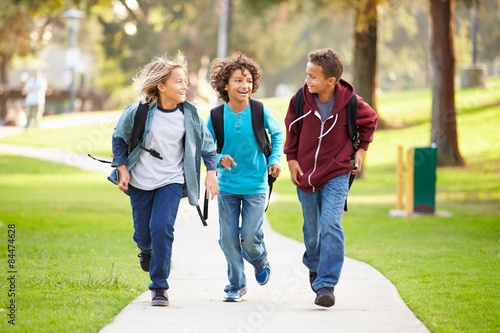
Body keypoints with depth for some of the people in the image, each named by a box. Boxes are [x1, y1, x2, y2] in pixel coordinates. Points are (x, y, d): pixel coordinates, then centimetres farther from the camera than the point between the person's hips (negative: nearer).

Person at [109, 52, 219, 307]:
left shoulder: (189, 114, -7)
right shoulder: (139, 112, -13)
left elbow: (206, 142, 7)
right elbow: (119, 138, 2)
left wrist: (211, 172, 0)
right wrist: (122, 168, -6)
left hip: (172, 181, 0)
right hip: (140, 181, 0)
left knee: (162, 228, -16)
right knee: (143, 231, 8)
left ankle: (159, 286, -4)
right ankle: (146, 250, 50)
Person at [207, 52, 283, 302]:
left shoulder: (260, 112, -9)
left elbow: (277, 134, 10)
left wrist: (274, 160, -2)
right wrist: (219, 159, -19)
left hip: (255, 185, -1)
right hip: (227, 185, 1)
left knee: (249, 236, -6)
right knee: (229, 239, 3)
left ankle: (260, 261, 29)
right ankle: (236, 285, 21)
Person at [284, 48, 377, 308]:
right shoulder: (300, 99, -11)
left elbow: (369, 121, 8)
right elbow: (291, 128, 8)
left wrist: (361, 150, 4)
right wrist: (291, 159, 3)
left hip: (337, 174, -3)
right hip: (305, 174, 3)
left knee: (331, 225, -17)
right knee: (311, 228, 14)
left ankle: (327, 284, -15)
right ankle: (314, 264, 46)